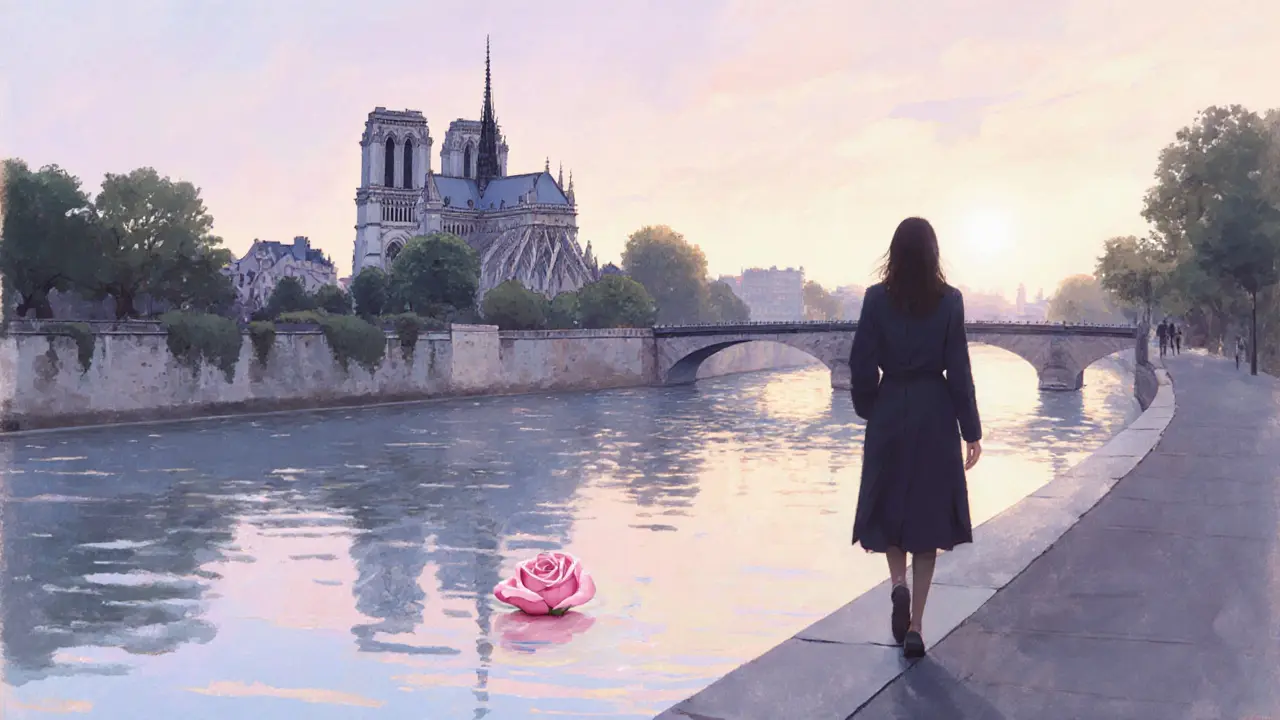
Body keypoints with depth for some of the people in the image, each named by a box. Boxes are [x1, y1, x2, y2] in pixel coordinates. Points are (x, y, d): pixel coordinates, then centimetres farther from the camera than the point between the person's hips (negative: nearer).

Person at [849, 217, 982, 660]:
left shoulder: (877, 299, -6)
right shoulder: (949, 300, -6)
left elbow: (861, 364, -4)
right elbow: (958, 369, -5)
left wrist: (868, 411, 12)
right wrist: (971, 430, 1)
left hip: (889, 413, 0)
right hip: (935, 415, 0)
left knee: (889, 504, 18)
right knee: (928, 511, 7)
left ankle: (898, 583, -7)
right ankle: (914, 627, 7)